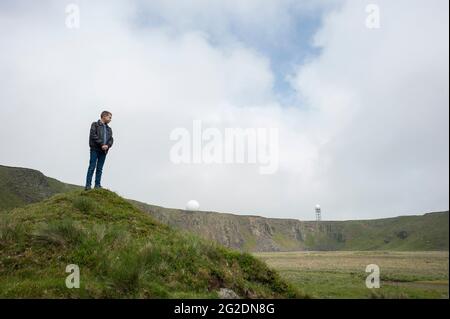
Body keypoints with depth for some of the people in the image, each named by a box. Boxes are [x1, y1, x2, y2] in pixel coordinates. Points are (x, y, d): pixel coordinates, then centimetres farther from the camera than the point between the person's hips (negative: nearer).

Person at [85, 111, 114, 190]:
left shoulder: (109, 129, 21)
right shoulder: (95, 125, 4)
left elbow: (111, 139, 12)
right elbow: (93, 135, -9)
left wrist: (107, 145, -9)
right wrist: (101, 144, -15)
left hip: (104, 151, 5)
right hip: (95, 149, -5)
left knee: (100, 169, 5)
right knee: (92, 167, -7)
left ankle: (97, 185, 7)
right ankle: (88, 185, -7)